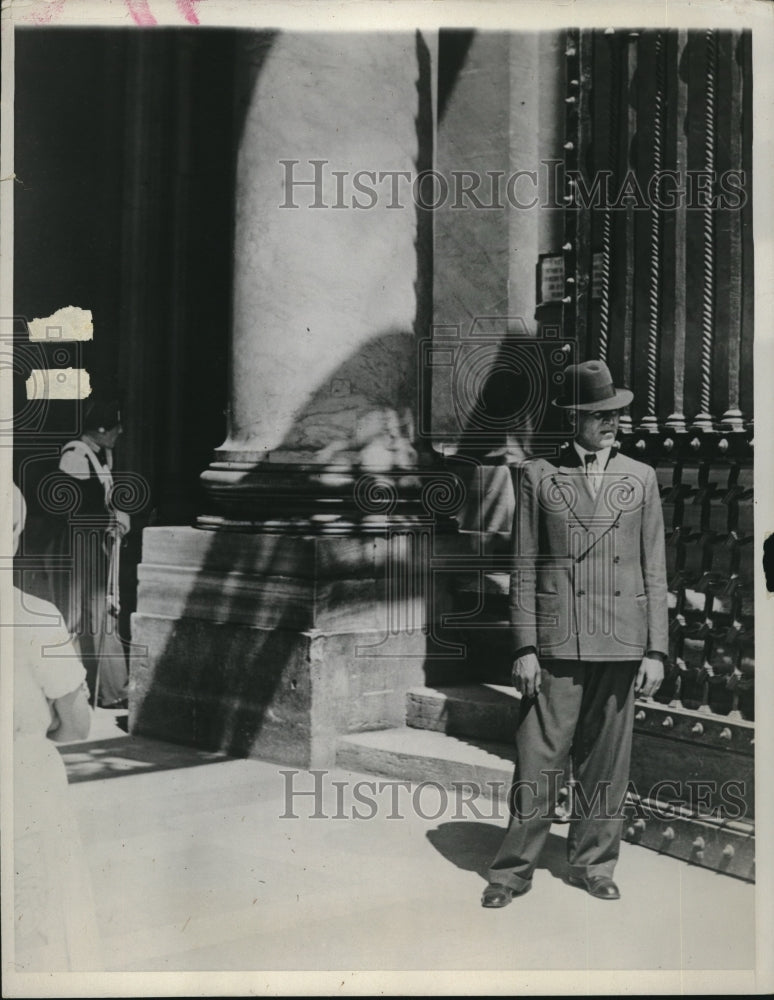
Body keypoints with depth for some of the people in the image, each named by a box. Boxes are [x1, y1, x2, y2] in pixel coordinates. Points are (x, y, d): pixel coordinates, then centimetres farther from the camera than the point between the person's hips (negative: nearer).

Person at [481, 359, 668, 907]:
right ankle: (515, 869, 12)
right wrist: (524, 647, -4)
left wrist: (656, 650, 3)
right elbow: (524, 568, 3)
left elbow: (654, 571, 9)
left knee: (606, 763, 8)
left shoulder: (640, 478, 10)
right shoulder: (538, 476, 4)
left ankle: (593, 865, 23)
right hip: (556, 642, -2)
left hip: (621, 645, 2)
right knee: (538, 761, -1)